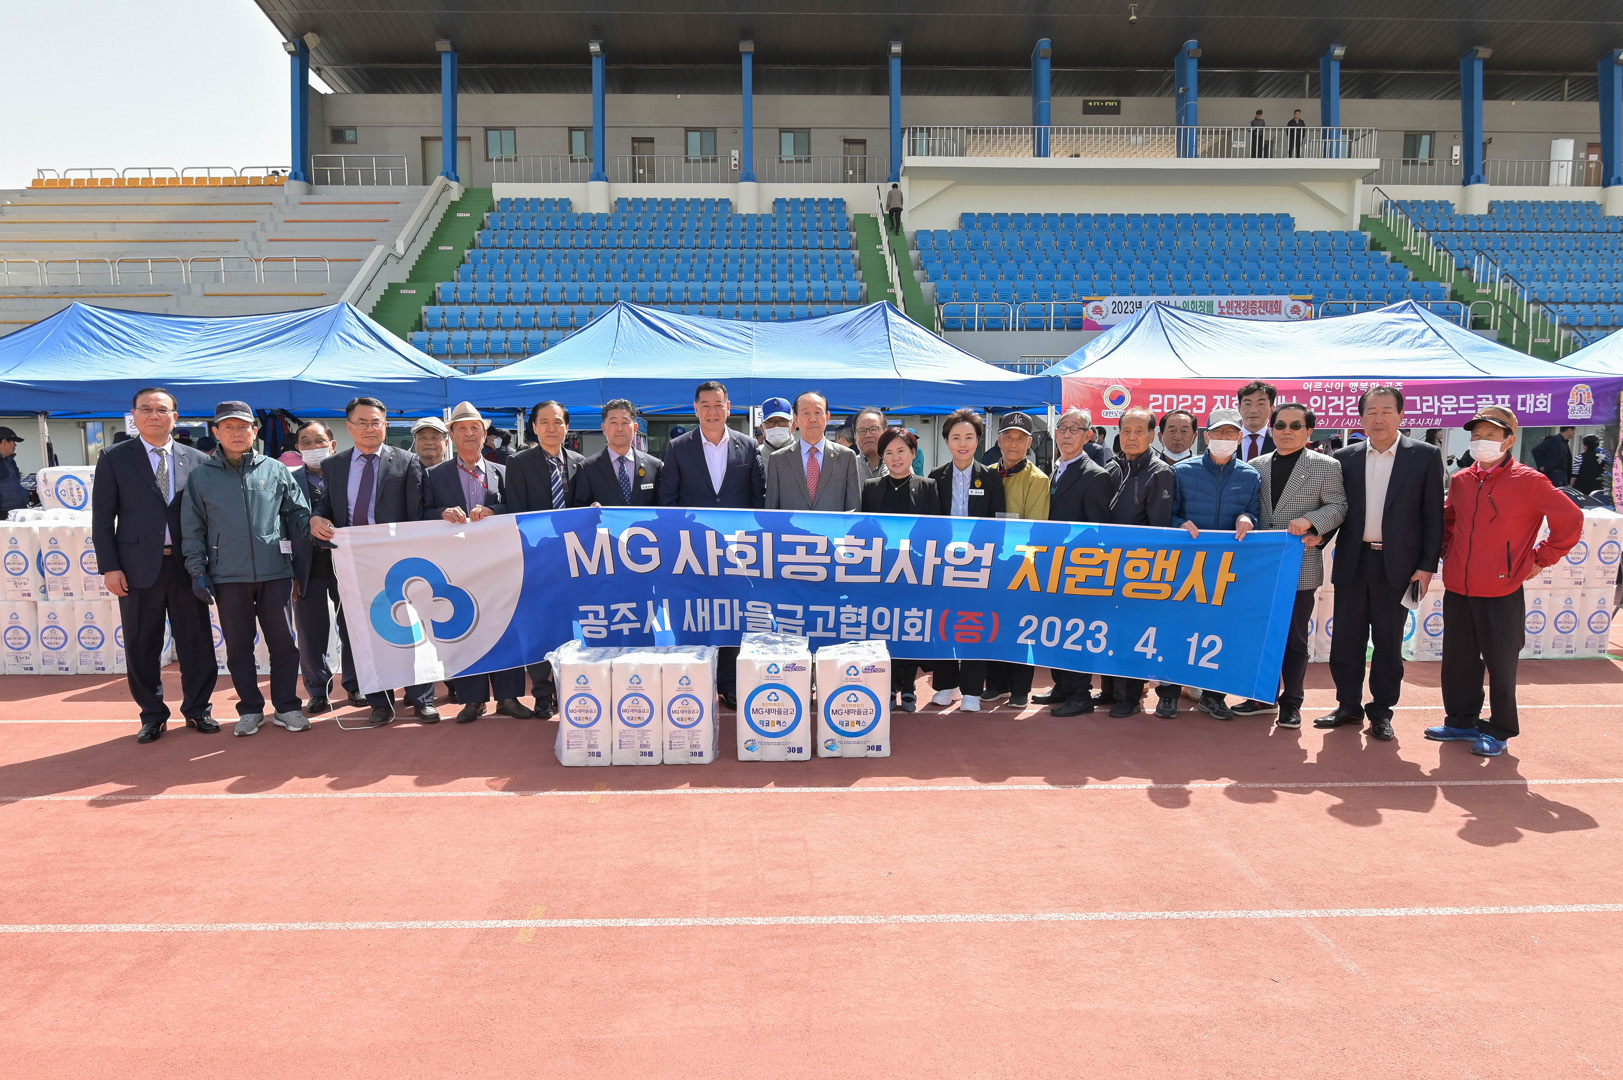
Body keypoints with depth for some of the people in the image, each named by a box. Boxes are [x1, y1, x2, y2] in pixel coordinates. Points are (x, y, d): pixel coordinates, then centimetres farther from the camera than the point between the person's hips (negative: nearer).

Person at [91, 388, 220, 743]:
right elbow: (102, 517, 2)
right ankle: (152, 715, 21)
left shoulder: (197, 460, 6)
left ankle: (197, 709, 21)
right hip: (138, 566, -1)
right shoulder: (114, 459, 3)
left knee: (196, 642, 6)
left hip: (187, 565, 1)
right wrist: (109, 567, -6)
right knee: (142, 646, 7)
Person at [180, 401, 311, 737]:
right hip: (228, 577, 0)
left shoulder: (275, 470, 5)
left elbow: (298, 513, 10)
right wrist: (197, 571, 0)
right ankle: (250, 709, 20)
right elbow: (192, 529, 6)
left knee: (283, 641, 4)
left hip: (275, 571, 0)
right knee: (238, 646, 8)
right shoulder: (201, 476, 5)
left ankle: (285, 706, 16)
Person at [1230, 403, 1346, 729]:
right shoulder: (1256, 466, 10)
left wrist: (1310, 522, -19)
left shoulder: (1326, 466, 0)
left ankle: (1291, 703, 15)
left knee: (1294, 638, 4)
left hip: (1300, 567, -3)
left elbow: (1338, 507, -3)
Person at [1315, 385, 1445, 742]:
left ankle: (1381, 711, 18)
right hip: (1352, 562, 2)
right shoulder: (1344, 458, 5)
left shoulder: (1425, 456, -1)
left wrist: (1427, 566, -6)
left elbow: (1433, 516, -1)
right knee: (1345, 639, 8)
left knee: (1388, 642, 6)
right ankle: (1348, 706, 21)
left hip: (1397, 565, -2)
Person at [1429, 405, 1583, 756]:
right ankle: (1462, 722, 28)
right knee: (1458, 661, 13)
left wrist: (1541, 559, -2)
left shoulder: (1528, 481, -9)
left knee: (1500, 666, 5)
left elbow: (1571, 520, -4)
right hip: (1457, 591, 5)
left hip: (1501, 594, -5)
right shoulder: (1460, 481, 6)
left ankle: (1499, 731, 19)